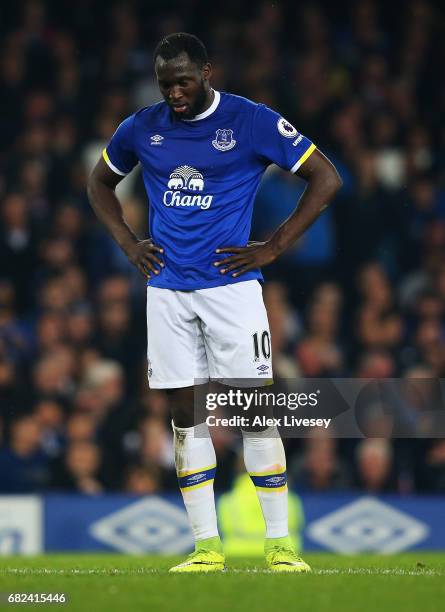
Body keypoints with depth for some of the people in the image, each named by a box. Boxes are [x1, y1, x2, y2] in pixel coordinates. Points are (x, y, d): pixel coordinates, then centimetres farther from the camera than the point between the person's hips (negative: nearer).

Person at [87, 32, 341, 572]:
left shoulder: (252, 122, -6)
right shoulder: (141, 129, 6)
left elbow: (325, 179, -3)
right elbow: (99, 183, 25)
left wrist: (273, 247, -6)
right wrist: (129, 245, 10)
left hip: (231, 283, -4)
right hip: (166, 290, 4)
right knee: (185, 414, 3)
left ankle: (279, 544, -1)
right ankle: (206, 547, 8)